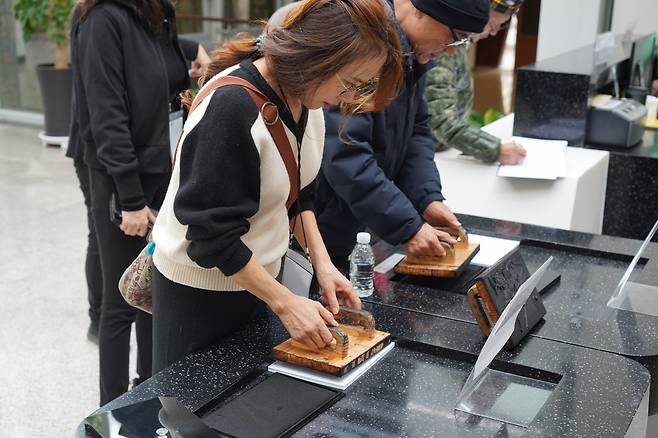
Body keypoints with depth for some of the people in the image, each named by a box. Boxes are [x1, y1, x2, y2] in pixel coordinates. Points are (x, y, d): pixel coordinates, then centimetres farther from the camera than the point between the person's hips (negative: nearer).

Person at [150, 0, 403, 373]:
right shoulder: (231, 107, -29)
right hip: (199, 295, -7)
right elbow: (213, 234, -26)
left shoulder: (306, 96, -4)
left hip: (257, 275, 7)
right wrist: (285, 302, -23)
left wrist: (322, 263, -3)